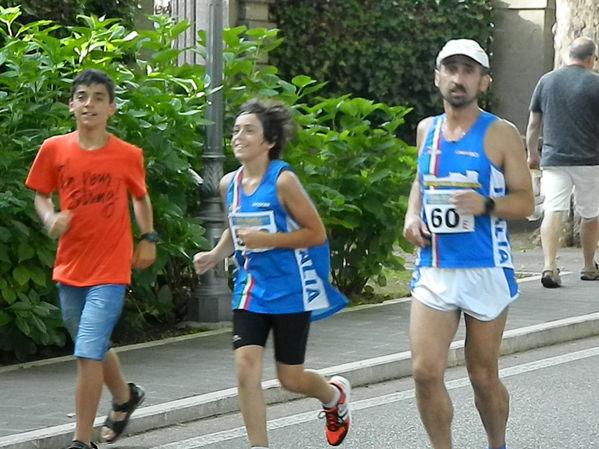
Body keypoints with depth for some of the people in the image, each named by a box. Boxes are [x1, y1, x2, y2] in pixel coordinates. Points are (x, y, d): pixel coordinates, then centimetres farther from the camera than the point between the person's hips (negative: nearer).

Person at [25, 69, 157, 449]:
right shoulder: (54, 150, -2)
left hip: (110, 271, -4)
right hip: (69, 269, 4)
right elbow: (41, 195, 9)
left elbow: (140, 197, 13)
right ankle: (126, 397, 51)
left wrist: (148, 239, 10)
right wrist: (50, 219, -10)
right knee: (95, 350, 21)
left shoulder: (128, 156, -6)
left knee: (88, 354, -14)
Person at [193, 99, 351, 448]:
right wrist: (216, 255, 3)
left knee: (290, 378, 6)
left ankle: (335, 394, 40)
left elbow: (316, 233, -13)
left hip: (290, 292, -5)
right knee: (246, 368, -12)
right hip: (251, 291, 5)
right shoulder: (230, 184, 4)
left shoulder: (282, 180, -14)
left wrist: (267, 240, -22)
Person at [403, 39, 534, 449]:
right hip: (433, 271, 3)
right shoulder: (427, 130, 9)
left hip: (485, 271, -3)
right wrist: (412, 215, 6)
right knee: (426, 372, -9)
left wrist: (486, 205, -24)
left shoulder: (500, 135, -5)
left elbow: (524, 201, -5)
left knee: (484, 376, 8)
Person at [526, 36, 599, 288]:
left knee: (553, 211, -5)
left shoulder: (546, 81, 6)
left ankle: (549, 266, -21)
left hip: (553, 160, 2)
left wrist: (532, 154, 21)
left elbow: (533, 123, 10)